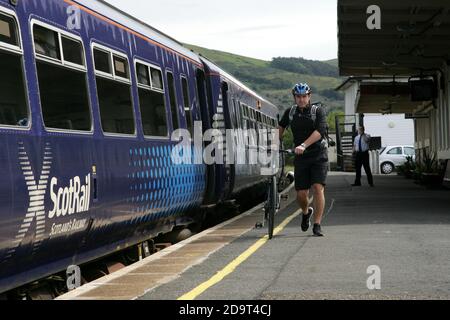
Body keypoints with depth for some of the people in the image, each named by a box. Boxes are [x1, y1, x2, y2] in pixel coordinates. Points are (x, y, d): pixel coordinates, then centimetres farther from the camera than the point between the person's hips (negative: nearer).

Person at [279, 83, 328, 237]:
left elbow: (320, 131, -23)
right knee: (301, 194, -1)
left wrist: (304, 145, -33)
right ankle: (306, 213, 33)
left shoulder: (318, 111, -7)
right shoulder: (290, 112, 5)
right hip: (301, 157, 3)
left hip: (319, 156, -3)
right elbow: (281, 126, 25)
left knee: (318, 188, -16)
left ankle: (317, 225, -10)